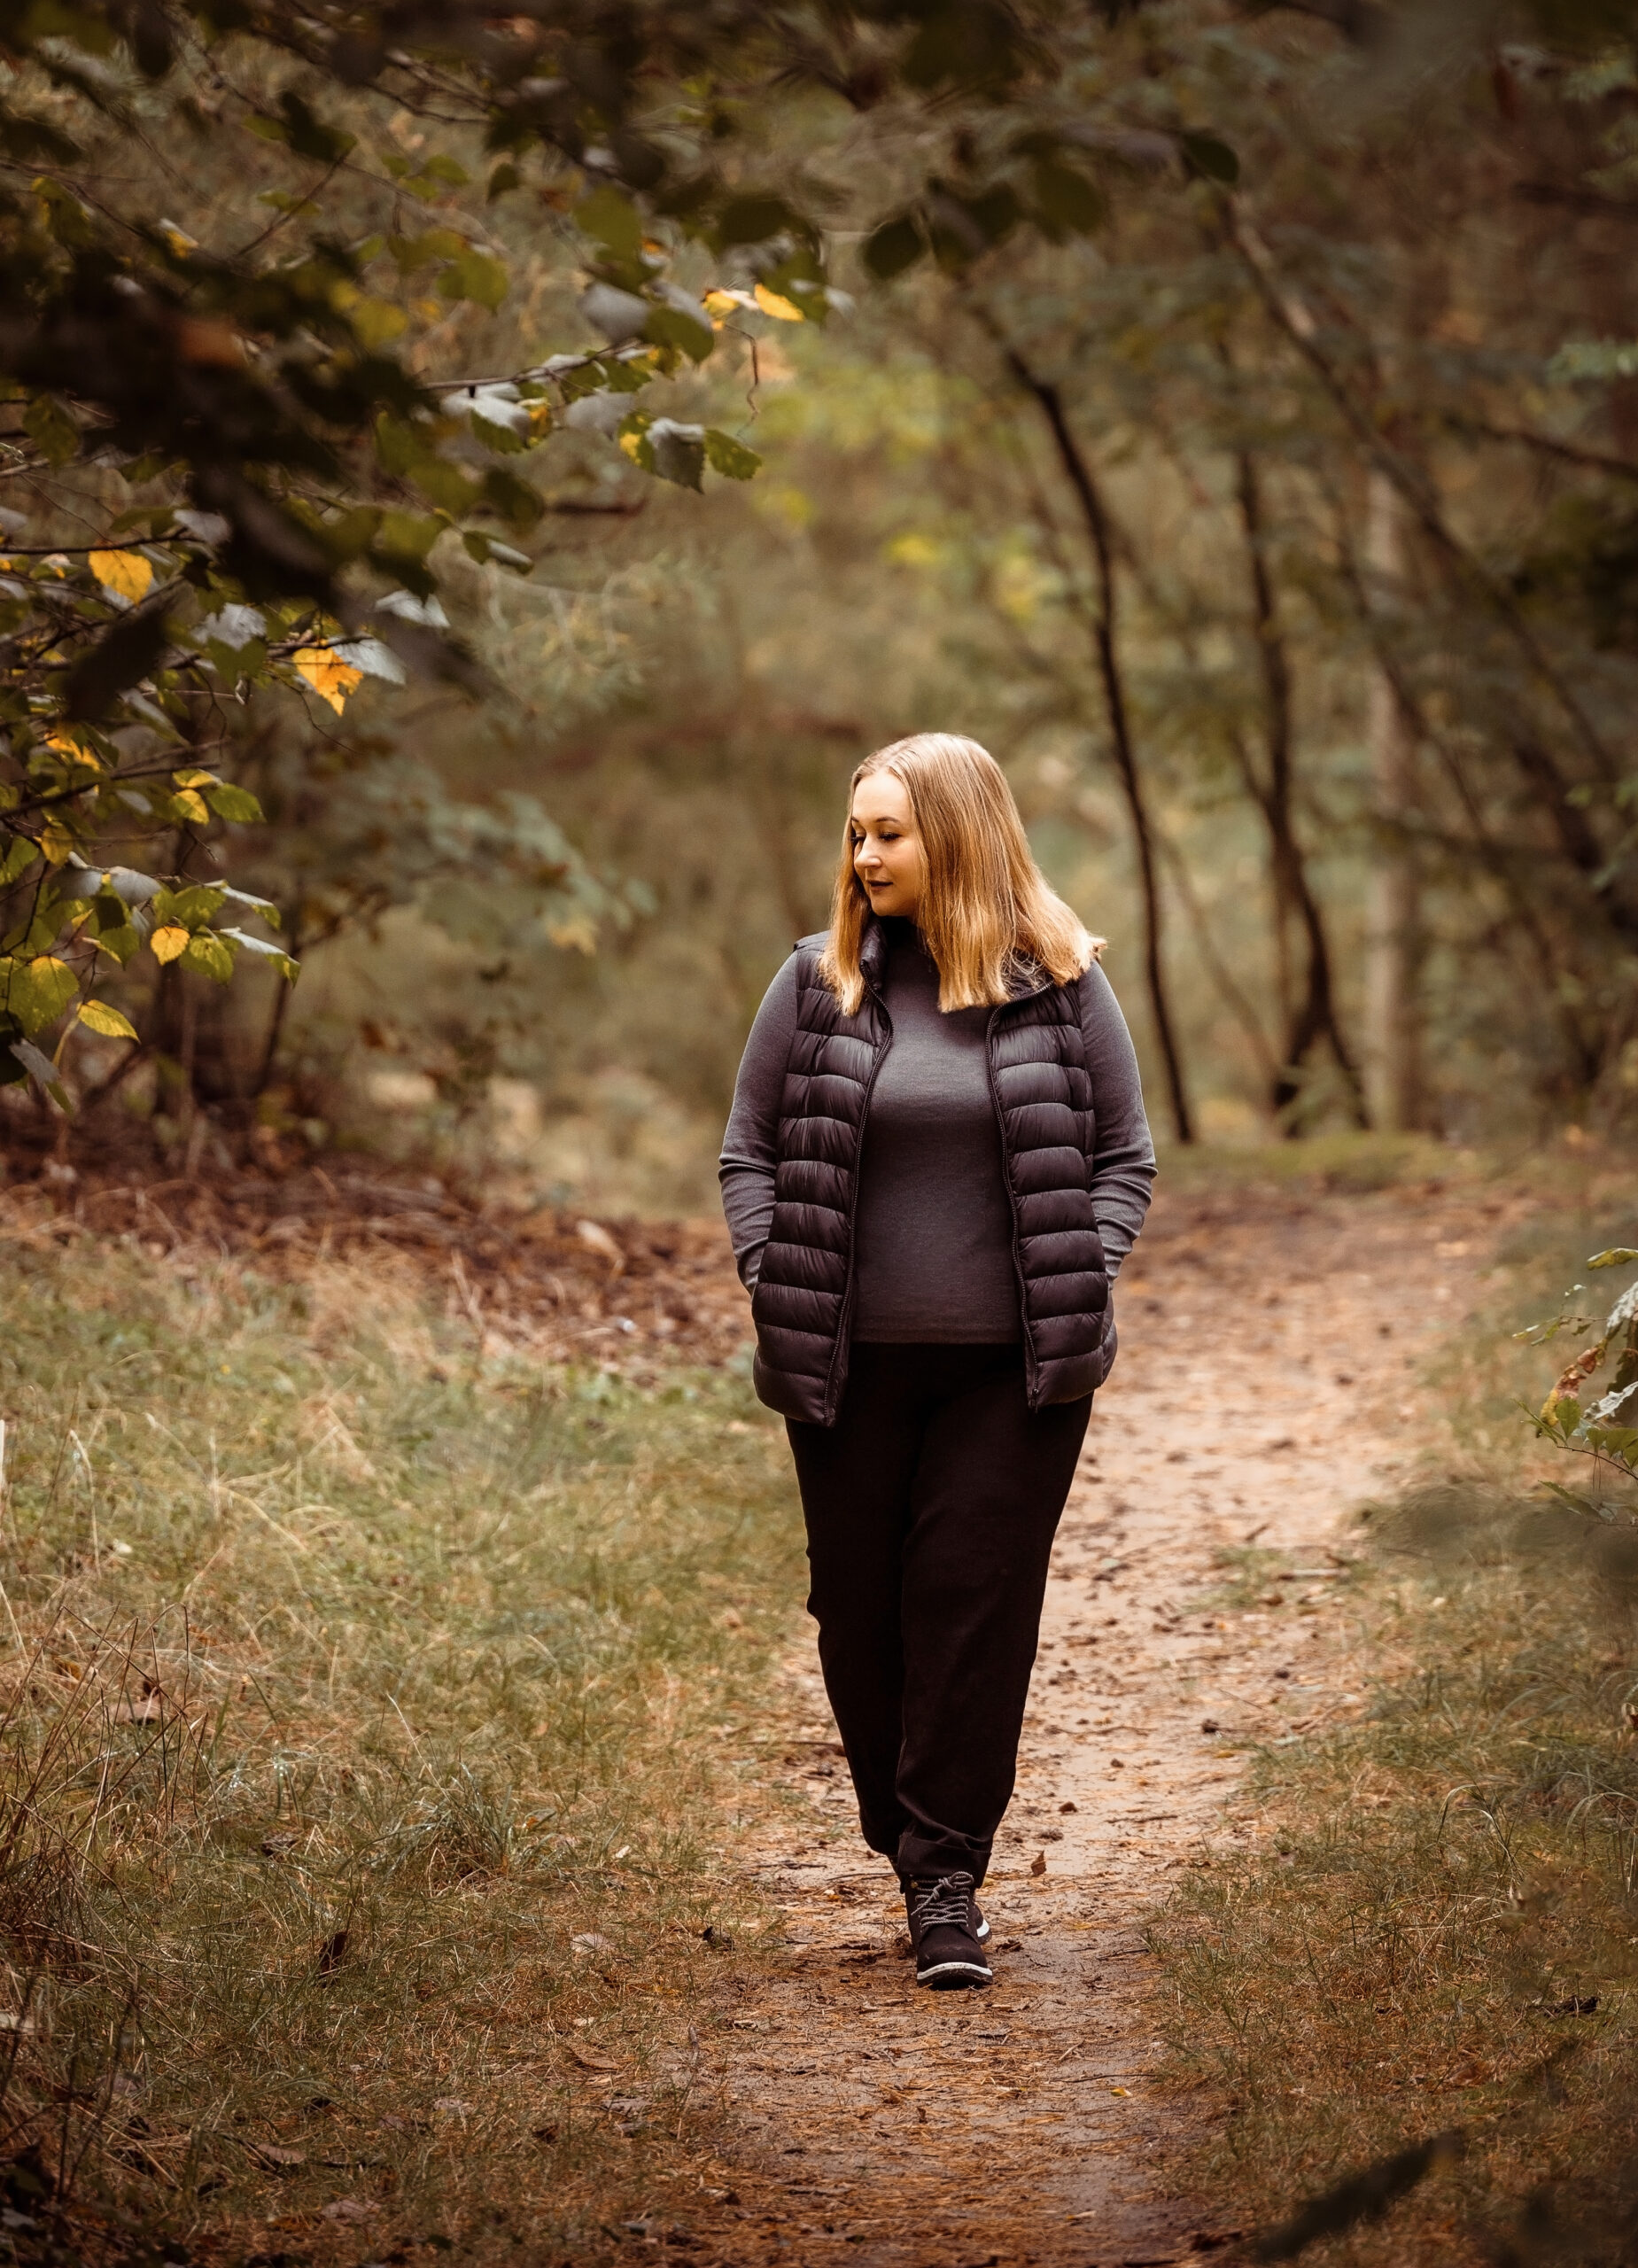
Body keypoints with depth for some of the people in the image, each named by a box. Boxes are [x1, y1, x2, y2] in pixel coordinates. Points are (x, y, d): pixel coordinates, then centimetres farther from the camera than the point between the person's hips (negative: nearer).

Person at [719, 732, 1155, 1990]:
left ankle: (949, 1872, 0)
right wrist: (775, 1288, -5)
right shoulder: (818, 984, 3)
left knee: (977, 1603, -5)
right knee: (859, 1606, 8)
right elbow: (750, 1154, 7)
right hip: (849, 1366, 2)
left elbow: (1124, 1157, 5)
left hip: (1014, 1368, -2)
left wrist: (1079, 1284, -8)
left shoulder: (1061, 987, 0)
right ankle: (908, 1844, 26)